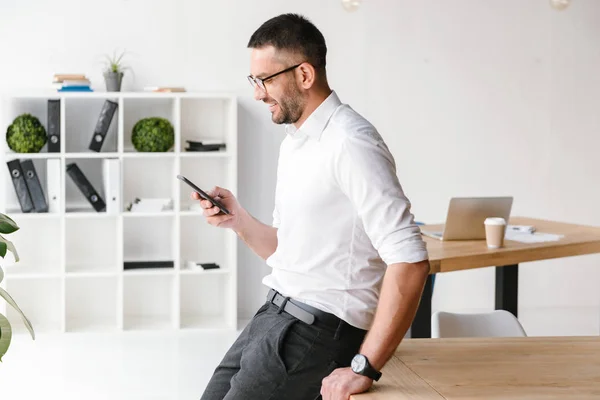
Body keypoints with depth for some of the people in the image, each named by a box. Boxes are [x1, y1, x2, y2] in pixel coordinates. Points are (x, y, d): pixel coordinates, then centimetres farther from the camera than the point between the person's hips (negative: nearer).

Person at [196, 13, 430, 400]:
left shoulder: (349, 142, -17)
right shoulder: (294, 143, 13)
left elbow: (410, 260, -25)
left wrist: (365, 367, -24)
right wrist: (238, 220, 2)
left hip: (318, 327, -9)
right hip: (276, 312, 9)